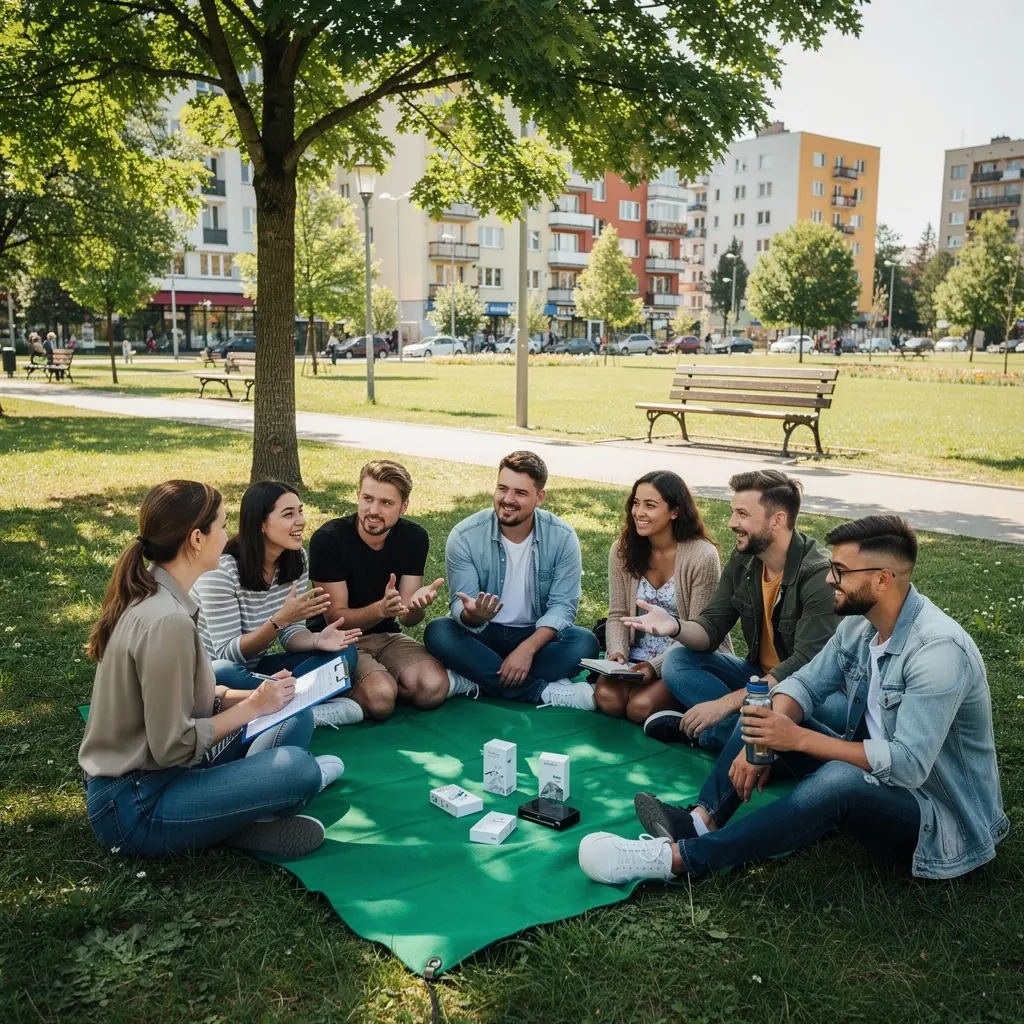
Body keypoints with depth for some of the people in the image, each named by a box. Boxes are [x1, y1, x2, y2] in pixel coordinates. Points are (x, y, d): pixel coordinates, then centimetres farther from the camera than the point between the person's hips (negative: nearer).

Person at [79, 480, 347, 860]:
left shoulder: (150, 595, 3)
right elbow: (172, 747, -24)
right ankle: (241, 822, 3)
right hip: (134, 805, -10)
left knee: (296, 718, 7)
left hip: (145, 771, 10)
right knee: (298, 770, -25)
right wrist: (253, 707, -12)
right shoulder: (167, 621, -27)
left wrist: (254, 696, -1)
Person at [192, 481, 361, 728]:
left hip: (253, 669, 6)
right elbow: (228, 653, -22)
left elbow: (291, 634, -2)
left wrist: (317, 640, -25)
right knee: (226, 675, -41)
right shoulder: (221, 569, -23)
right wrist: (279, 620, -36)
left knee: (343, 653, -13)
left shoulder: (297, 558, -4)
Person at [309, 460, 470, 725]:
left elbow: (407, 618, -6)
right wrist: (380, 609, -37)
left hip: (387, 635, 5)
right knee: (380, 697, -32)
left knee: (434, 687, -24)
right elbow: (335, 617, -17)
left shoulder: (415, 537, -8)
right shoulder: (328, 539, -20)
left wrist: (417, 605, -32)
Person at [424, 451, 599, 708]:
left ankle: (475, 679, -27)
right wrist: (472, 615, -41)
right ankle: (545, 691, -32)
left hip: (536, 636, 1)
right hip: (482, 634, 0)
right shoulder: (465, 536, -14)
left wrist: (527, 649, -28)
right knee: (437, 633, -30)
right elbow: (460, 605, -15)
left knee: (585, 642, -28)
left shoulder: (563, 537, -11)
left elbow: (563, 605, -13)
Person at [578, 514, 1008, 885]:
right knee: (767, 719, -2)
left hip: (941, 813, -8)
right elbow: (805, 683, 2)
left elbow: (908, 764, -31)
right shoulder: (860, 624, -1)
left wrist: (798, 738, -31)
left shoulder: (938, 649, -27)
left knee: (840, 781, -38)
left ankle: (679, 858, -33)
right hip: (873, 776, 9)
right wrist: (762, 741, -18)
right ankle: (699, 822, -19)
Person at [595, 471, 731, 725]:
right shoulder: (623, 550, -1)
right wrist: (617, 652, -15)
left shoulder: (703, 556, -15)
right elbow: (618, 615, 4)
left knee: (641, 707, -26)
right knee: (607, 698, -25)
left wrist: (655, 666, -22)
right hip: (637, 655, 3)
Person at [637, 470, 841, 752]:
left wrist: (726, 702, -31)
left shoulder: (818, 575, -24)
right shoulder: (743, 560, -3)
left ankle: (703, 734, -22)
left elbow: (807, 665, -29)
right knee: (677, 662, -7)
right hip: (760, 675, 6)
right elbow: (711, 628, -1)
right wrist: (675, 628, -26)